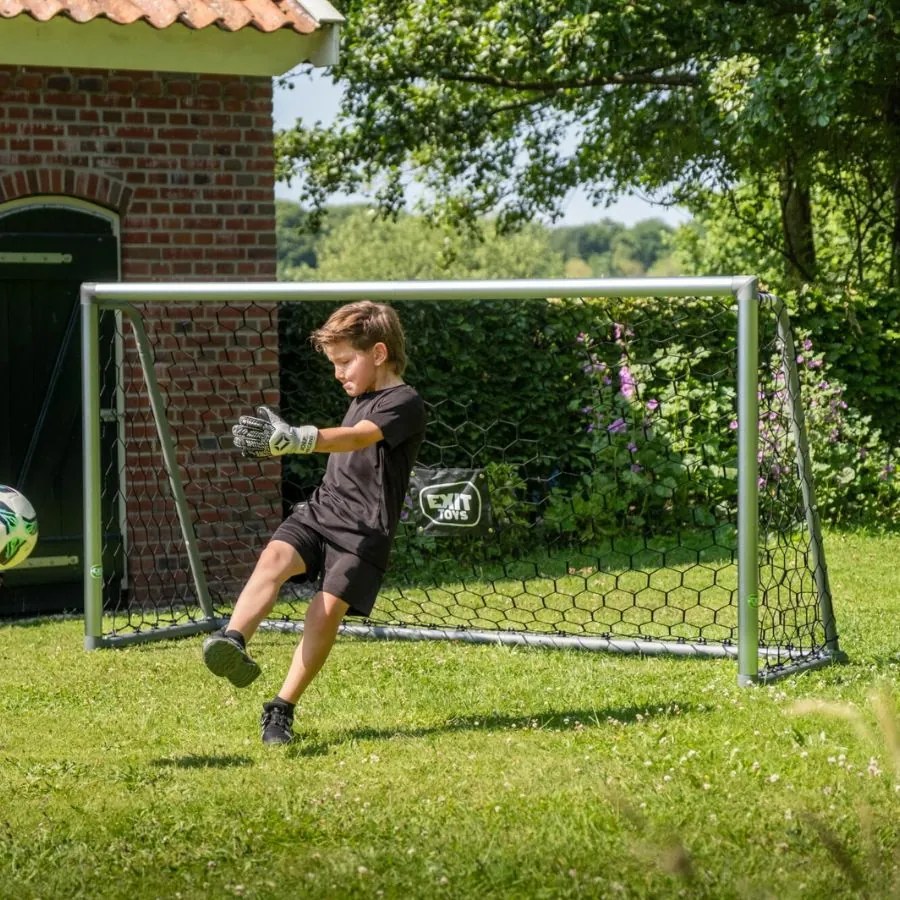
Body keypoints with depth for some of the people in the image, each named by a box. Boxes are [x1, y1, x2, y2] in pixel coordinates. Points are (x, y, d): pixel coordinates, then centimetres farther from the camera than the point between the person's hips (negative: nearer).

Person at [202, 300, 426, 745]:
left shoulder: (404, 403, -10)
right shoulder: (362, 399, 19)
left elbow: (354, 439, -29)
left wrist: (292, 438, -44)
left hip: (363, 530, -7)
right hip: (319, 510, 7)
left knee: (327, 607, -19)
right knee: (274, 557, -23)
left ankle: (282, 709, -7)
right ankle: (233, 640, -46)